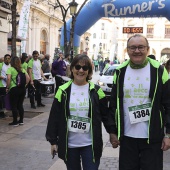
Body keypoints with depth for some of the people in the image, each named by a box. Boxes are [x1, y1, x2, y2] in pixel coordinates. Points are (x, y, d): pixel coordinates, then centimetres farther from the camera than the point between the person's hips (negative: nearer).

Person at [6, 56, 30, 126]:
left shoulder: (10, 69, -5)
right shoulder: (22, 69, 10)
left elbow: (8, 78, -17)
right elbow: (28, 78, 4)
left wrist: (7, 87, -8)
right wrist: (24, 84, 11)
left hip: (14, 89, -5)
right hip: (23, 89, 5)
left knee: (14, 106, 5)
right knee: (20, 105, 15)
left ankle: (15, 122, 10)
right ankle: (21, 121, 20)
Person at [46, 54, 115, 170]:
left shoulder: (96, 91, -2)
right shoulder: (63, 91, -1)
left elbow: (105, 114, 4)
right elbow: (54, 117, 2)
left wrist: (112, 132, -2)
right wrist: (53, 141, 1)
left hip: (90, 144, -1)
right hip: (69, 144, 1)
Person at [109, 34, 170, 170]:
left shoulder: (158, 71, -5)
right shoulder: (120, 72, 2)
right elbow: (114, 104, 7)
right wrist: (113, 131, 6)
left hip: (152, 138, -2)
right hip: (127, 137, 2)